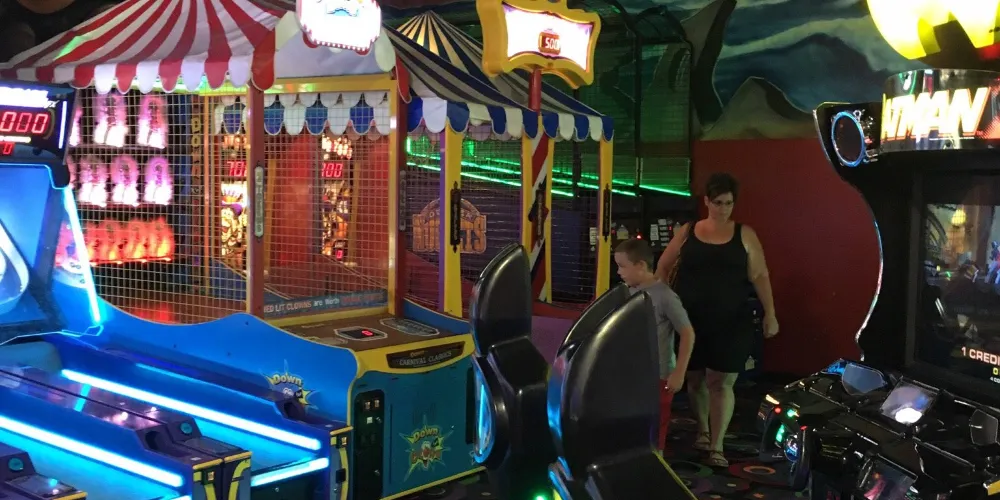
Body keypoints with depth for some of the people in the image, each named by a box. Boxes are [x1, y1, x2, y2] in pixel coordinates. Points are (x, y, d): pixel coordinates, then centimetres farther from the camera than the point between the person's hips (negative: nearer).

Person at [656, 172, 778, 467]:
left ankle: (717, 447, 0)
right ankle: (702, 430, 35)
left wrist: (770, 314, -4)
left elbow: (760, 276, 2)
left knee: (721, 382, -5)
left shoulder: (744, 235, 2)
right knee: (695, 379, 12)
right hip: (690, 320, 2)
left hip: (730, 322, -1)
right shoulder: (687, 232, 4)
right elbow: (663, 268, 10)